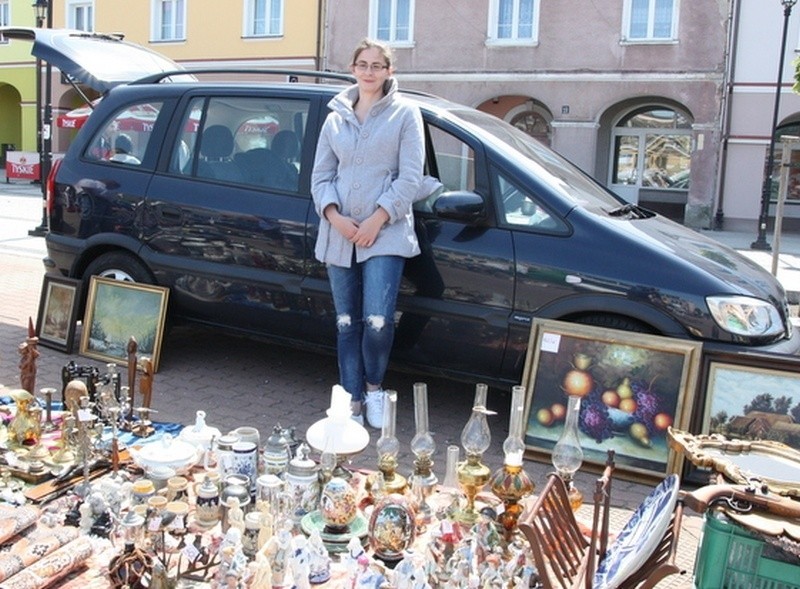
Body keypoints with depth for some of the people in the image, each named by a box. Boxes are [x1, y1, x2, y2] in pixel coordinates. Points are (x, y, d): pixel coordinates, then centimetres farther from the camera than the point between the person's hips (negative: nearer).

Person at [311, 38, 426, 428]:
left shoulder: (405, 114, 3)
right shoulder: (336, 118, 13)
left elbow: (410, 178, -4)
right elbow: (320, 175, 10)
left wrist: (377, 219, -13)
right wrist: (335, 216, -7)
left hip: (385, 233, -4)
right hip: (339, 234, 4)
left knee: (377, 321, -12)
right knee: (347, 323, 7)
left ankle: (374, 387, 15)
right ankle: (353, 400, 18)